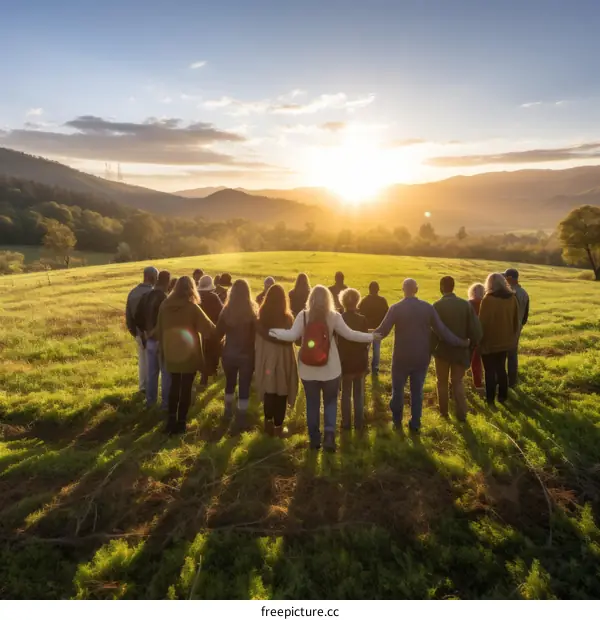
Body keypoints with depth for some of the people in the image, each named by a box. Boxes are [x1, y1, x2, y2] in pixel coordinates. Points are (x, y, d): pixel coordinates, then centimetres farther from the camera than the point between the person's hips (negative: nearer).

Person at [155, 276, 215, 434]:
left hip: (171, 353, 4)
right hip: (189, 354, -4)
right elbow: (209, 328, -15)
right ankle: (181, 422, 12)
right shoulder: (192, 307, -16)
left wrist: (163, 349, 16)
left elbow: (159, 330, 5)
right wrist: (218, 332, 7)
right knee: (186, 388, 8)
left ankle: (171, 420, 19)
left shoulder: (165, 305, -2)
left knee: (174, 385, 19)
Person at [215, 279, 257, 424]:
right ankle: (241, 417, 9)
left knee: (230, 382, 23)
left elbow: (219, 333, -2)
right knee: (244, 385, 7)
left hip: (229, 353, 3)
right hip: (247, 354, -3)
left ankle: (229, 410, 40)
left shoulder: (226, 310, -7)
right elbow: (257, 333, -10)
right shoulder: (252, 311, -13)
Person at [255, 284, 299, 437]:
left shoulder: (261, 316, -5)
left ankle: (269, 423, 26)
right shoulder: (287, 318, -15)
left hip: (265, 358, 3)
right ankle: (278, 426, 16)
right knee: (281, 392, 10)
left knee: (269, 391, 18)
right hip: (282, 359, -3)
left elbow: (259, 337, -2)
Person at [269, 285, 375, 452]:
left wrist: (273, 332, 2)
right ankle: (329, 434, -1)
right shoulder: (334, 316, -7)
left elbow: (292, 335, -12)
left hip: (308, 368, 1)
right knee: (330, 401, 15)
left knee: (312, 404, 14)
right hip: (330, 368, 0)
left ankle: (314, 438, 20)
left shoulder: (303, 315, -6)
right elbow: (349, 334, -7)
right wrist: (370, 337, 3)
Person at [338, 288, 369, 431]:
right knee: (359, 394, 12)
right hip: (360, 362, 0)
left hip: (345, 362, 0)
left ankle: (346, 423, 15)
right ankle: (359, 423, 18)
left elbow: (336, 342, -4)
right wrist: (366, 362, 3)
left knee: (346, 394, 11)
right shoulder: (362, 319, -10)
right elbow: (365, 342, -7)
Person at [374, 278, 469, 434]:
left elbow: (382, 331, -13)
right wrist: (461, 342, 6)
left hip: (402, 357, -2)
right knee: (417, 391, 14)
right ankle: (415, 425, 21)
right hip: (422, 357, 2)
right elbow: (442, 331, -5)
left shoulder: (396, 308, -12)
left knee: (398, 389, 16)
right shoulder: (428, 307, -5)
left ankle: (397, 421, 28)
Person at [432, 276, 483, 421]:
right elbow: (476, 328, -7)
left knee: (442, 382, 15)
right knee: (458, 382, 17)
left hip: (443, 350, -2)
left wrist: (430, 349, -4)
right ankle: (462, 413, 14)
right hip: (460, 350, 2)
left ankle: (443, 411, 24)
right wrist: (473, 344, 9)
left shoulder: (437, 305, -15)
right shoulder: (465, 304, -6)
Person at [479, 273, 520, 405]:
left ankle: (490, 398, 12)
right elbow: (516, 320, 9)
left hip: (490, 342, -5)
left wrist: (480, 339, -3)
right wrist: (513, 337, 19)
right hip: (505, 341, 5)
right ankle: (502, 396, 24)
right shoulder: (512, 298, 0)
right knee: (501, 368, 18)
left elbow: (483, 321, -15)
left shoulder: (488, 299, -18)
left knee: (490, 371, 6)